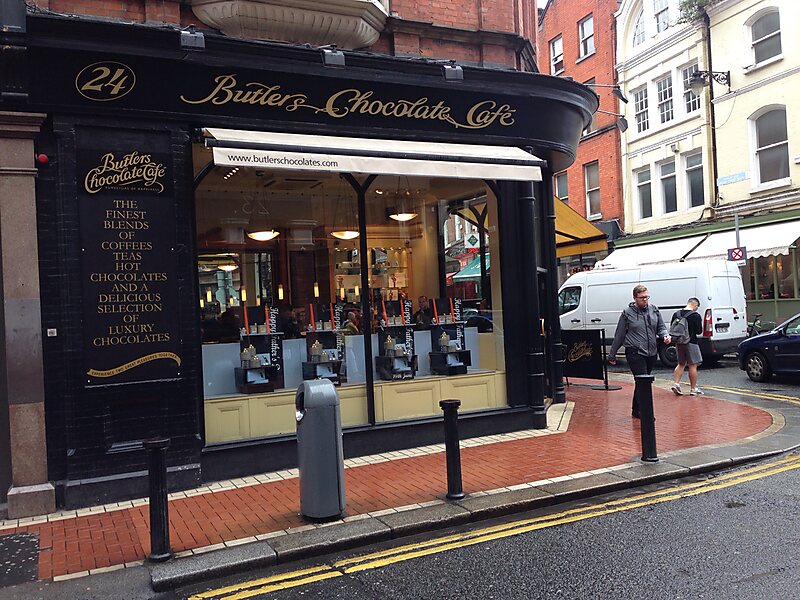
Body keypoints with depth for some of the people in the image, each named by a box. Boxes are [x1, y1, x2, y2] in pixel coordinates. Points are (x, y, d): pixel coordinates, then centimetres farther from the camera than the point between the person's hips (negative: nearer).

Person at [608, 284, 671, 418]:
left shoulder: (654, 309, 8)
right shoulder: (627, 313, -4)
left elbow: (661, 327, 16)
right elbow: (619, 336, 1)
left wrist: (665, 335, -8)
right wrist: (612, 355, 5)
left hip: (651, 353, 5)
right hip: (635, 353, -5)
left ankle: (636, 410, 26)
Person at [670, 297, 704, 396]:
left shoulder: (676, 314, 3)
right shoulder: (696, 316, -14)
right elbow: (699, 331, -12)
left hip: (679, 342, 6)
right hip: (691, 343, -5)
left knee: (681, 364, 18)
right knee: (693, 366, 4)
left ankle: (676, 383, 7)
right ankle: (693, 389, 9)